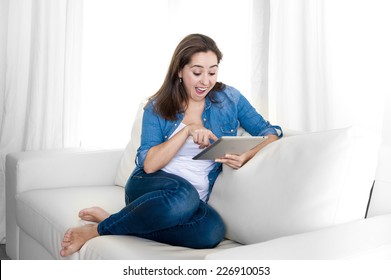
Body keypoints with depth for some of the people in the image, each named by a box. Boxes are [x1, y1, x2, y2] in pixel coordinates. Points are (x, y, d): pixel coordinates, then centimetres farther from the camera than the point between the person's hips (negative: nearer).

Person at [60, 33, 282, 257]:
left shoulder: (229, 98, 7)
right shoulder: (158, 107, 5)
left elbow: (270, 133, 6)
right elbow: (148, 164, -5)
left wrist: (245, 157, -16)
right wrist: (188, 130, -17)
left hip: (196, 199, 2)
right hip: (150, 187, -2)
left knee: (213, 231, -36)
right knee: (183, 193, -40)